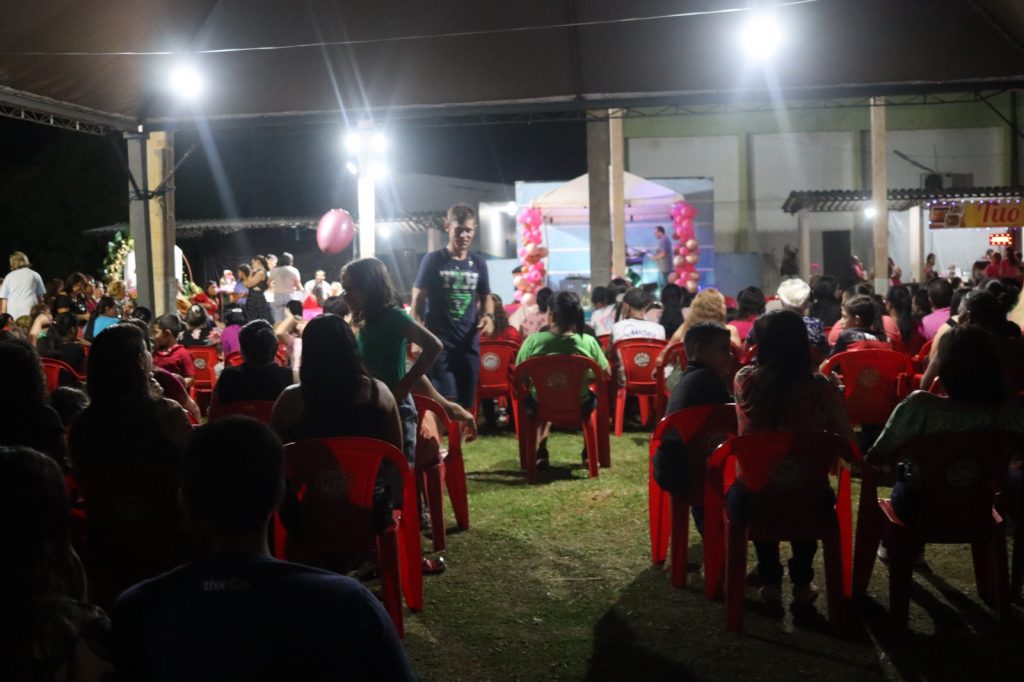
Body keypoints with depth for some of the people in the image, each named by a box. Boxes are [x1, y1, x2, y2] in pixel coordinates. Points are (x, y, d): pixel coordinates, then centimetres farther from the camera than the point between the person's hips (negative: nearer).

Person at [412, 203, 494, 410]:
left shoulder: (478, 263, 8)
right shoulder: (433, 260, -3)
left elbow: (485, 298, 19)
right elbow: (417, 301, -2)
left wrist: (489, 315, -4)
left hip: (469, 343, 4)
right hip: (438, 342, -4)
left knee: (466, 403, 8)